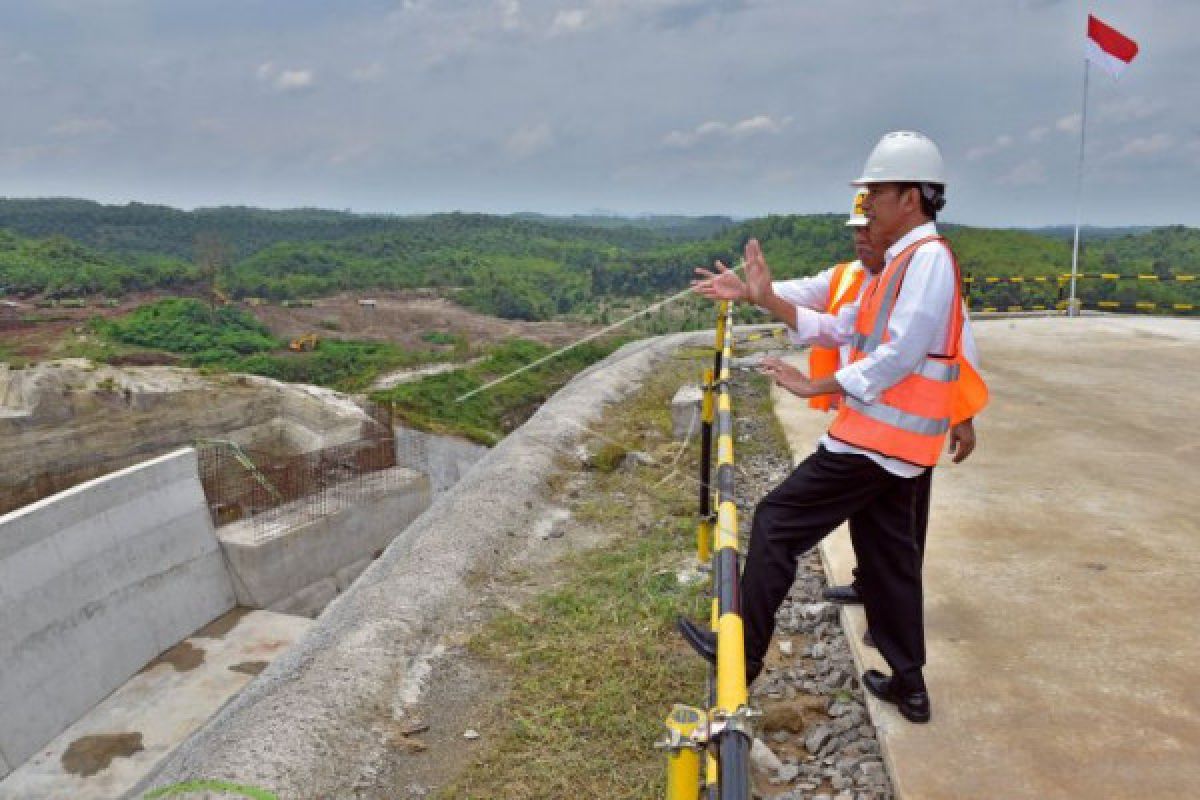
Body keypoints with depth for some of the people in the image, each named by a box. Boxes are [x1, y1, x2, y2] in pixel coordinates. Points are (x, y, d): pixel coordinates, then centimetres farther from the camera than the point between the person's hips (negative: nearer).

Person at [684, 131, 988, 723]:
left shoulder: (927, 258, -14)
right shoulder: (900, 264, 18)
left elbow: (898, 356, -22)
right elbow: (837, 329, 15)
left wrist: (813, 386, -16)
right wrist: (766, 299, 6)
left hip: (878, 439, -10)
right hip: (898, 446, 10)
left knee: (776, 521, -4)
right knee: (888, 557, 16)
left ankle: (741, 653, 6)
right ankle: (908, 686, 27)